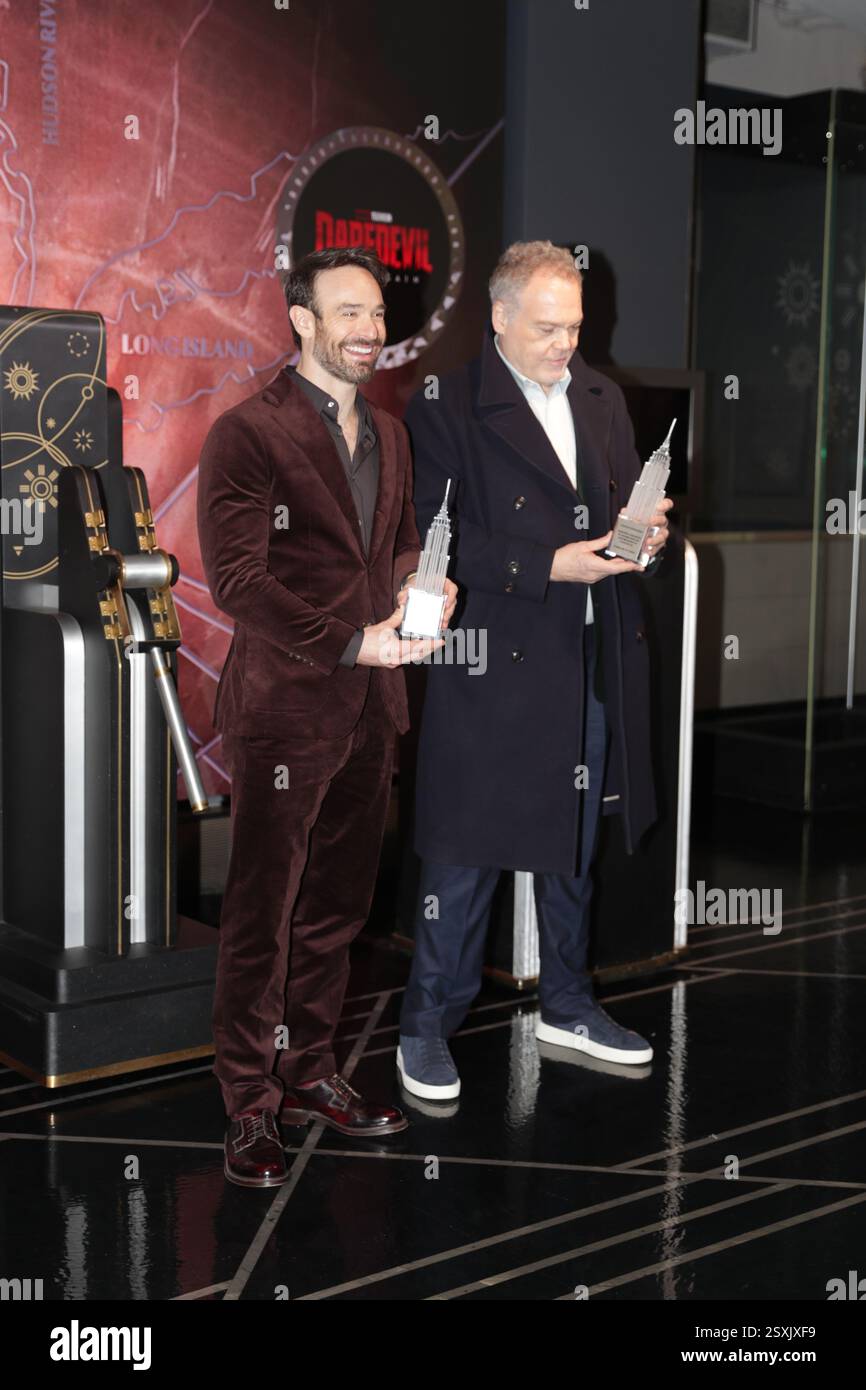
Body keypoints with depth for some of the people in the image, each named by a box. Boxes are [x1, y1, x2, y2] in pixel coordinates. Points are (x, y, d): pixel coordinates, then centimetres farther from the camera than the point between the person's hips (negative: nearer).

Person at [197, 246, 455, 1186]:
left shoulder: (387, 433, 15)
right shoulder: (248, 432, -9)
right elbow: (236, 580, -14)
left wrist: (415, 586, 0)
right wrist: (351, 642, -18)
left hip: (369, 707, 7)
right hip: (284, 709, -7)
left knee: (337, 906, 15)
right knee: (260, 915, 2)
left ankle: (308, 1073, 30)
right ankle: (250, 1106, 15)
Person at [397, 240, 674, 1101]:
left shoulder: (603, 398, 13)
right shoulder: (445, 408, -8)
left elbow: (627, 502, 20)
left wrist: (643, 535, -4)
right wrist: (550, 566, -20)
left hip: (594, 667, 6)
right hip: (494, 665, -6)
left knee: (574, 844, 18)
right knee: (465, 852, 2)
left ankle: (566, 1005, 34)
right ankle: (427, 1027, 17)